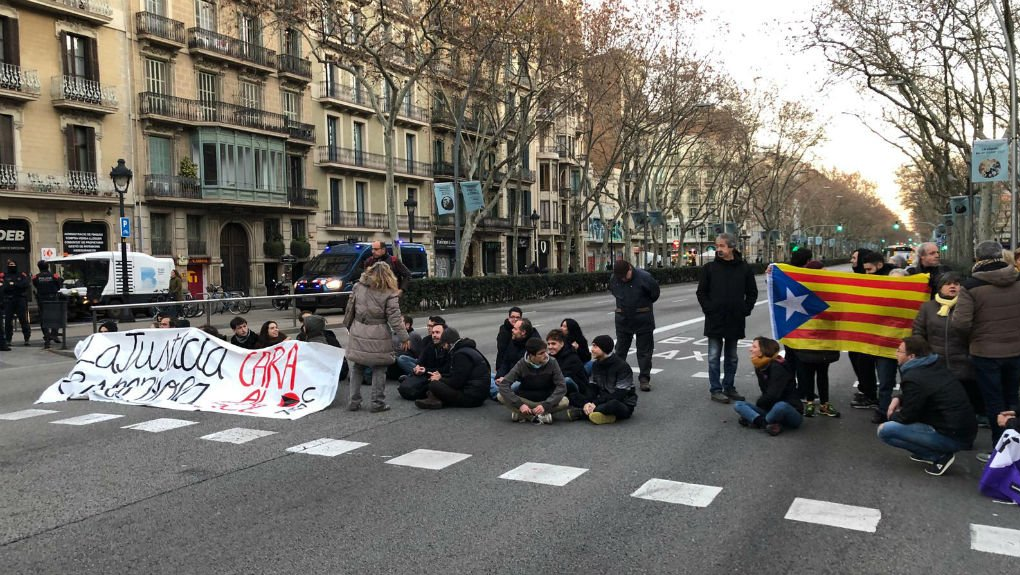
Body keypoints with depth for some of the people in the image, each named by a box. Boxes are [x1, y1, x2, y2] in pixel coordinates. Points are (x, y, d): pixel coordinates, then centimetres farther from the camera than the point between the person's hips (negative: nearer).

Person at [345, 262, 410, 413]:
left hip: (358, 335, 3)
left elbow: (350, 310, 9)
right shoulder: (389, 294, -8)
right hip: (379, 337, -3)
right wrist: (404, 337, -2)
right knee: (379, 370, 9)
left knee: (356, 369, 14)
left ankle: (353, 401, 19)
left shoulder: (358, 287, 2)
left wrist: (349, 325, 23)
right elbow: (394, 318, -9)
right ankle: (378, 403, 12)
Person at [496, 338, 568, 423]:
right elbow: (504, 384, -19)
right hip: (525, 400, 0)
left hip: (546, 400, 0)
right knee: (501, 396, -26)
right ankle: (540, 416, -26)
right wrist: (520, 404, -31)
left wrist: (545, 405, -31)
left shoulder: (552, 363, -14)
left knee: (565, 402, -31)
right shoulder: (522, 364, -14)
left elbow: (561, 387, -18)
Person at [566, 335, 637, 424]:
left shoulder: (622, 366, -15)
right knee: (572, 396, -10)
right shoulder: (596, 365, 8)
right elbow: (592, 387, 4)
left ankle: (580, 412, -30)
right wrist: (587, 403, -18)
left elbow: (619, 394, -21)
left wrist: (595, 403, -26)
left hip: (624, 405, -7)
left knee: (613, 404, -43)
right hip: (603, 402, 7)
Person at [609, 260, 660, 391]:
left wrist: (644, 304, 7)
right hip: (623, 319, 3)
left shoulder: (644, 277, -19)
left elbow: (655, 293, -4)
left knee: (645, 350, 4)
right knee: (620, 350, 12)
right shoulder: (614, 279, -6)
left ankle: (644, 378, 11)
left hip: (643, 320, -3)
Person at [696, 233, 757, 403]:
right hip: (715, 320, -2)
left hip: (735, 320, 2)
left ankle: (729, 388, 23)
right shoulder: (710, 267, -2)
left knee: (732, 357, 12)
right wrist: (709, 309, -6)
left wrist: (745, 310, -1)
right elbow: (701, 292, 3)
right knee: (714, 357, 1)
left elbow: (752, 292, 8)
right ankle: (715, 390, 9)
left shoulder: (744, 268, 0)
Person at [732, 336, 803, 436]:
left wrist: (759, 404, -6)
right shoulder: (759, 368, 5)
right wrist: (760, 403, -6)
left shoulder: (777, 367, -18)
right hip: (770, 407, 8)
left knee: (780, 406, -41)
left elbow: (773, 395, -22)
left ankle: (756, 420, -17)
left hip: (791, 413, -7)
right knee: (738, 405, -6)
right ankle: (768, 423, -24)